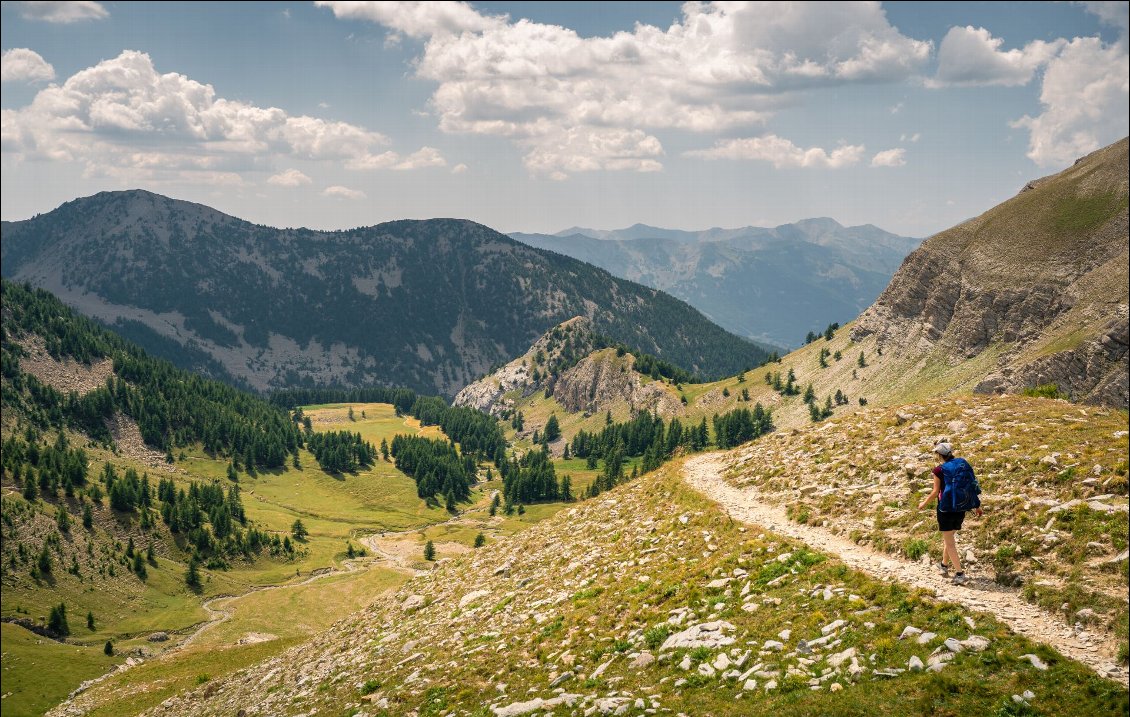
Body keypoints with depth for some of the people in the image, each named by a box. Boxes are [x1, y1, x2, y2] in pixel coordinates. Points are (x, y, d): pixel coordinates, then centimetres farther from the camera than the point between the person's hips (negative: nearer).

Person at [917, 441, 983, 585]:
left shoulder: (939, 470, -10)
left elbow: (935, 492, -8)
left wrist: (924, 503, 7)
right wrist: (977, 506, 13)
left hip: (945, 508, -6)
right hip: (960, 508, 6)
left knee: (950, 543, 0)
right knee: (949, 537, 25)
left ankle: (960, 574, -7)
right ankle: (944, 565, 39)